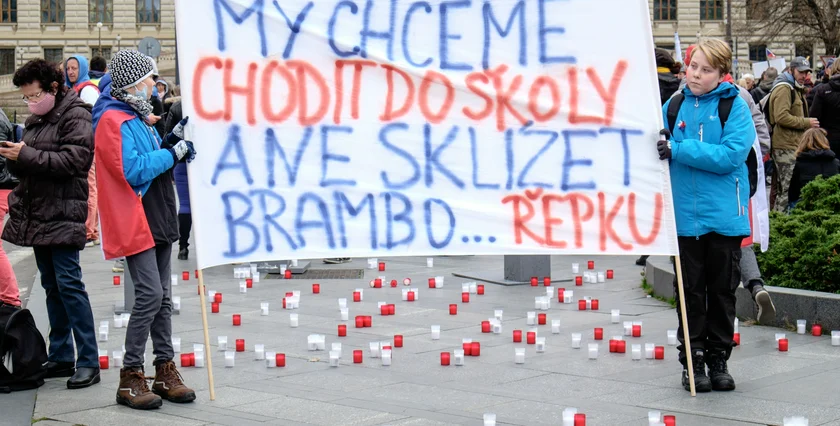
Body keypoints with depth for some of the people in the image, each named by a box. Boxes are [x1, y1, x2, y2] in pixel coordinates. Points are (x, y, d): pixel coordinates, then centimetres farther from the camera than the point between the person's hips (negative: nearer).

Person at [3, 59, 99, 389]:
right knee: (51, 286, 11)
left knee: (68, 283, -11)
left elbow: (72, 161, -20)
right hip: (37, 216, 9)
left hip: (63, 217, -8)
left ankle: (89, 362, -7)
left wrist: (27, 156, -21)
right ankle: (60, 358, 18)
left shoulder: (75, 116, -8)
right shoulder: (35, 120, 17)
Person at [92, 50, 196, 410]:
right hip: (135, 222, -10)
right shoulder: (113, 120, -13)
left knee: (161, 296, 10)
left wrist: (171, 142, 8)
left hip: (158, 220, 10)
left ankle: (165, 371, 16)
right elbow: (133, 170, -23)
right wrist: (172, 153, -15)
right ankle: (130, 377, -8)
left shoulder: (138, 117, 18)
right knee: (149, 294, -14)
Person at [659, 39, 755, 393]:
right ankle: (692, 361, 15)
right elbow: (661, 152, 14)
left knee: (722, 291, 9)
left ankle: (719, 360, 21)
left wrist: (679, 149, -21)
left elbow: (731, 155, -18)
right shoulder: (674, 107, 5)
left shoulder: (735, 107, -5)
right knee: (691, 291, 6)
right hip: (685, 216, 2)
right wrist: (659, 146, -9)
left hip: (724, 215, -2)